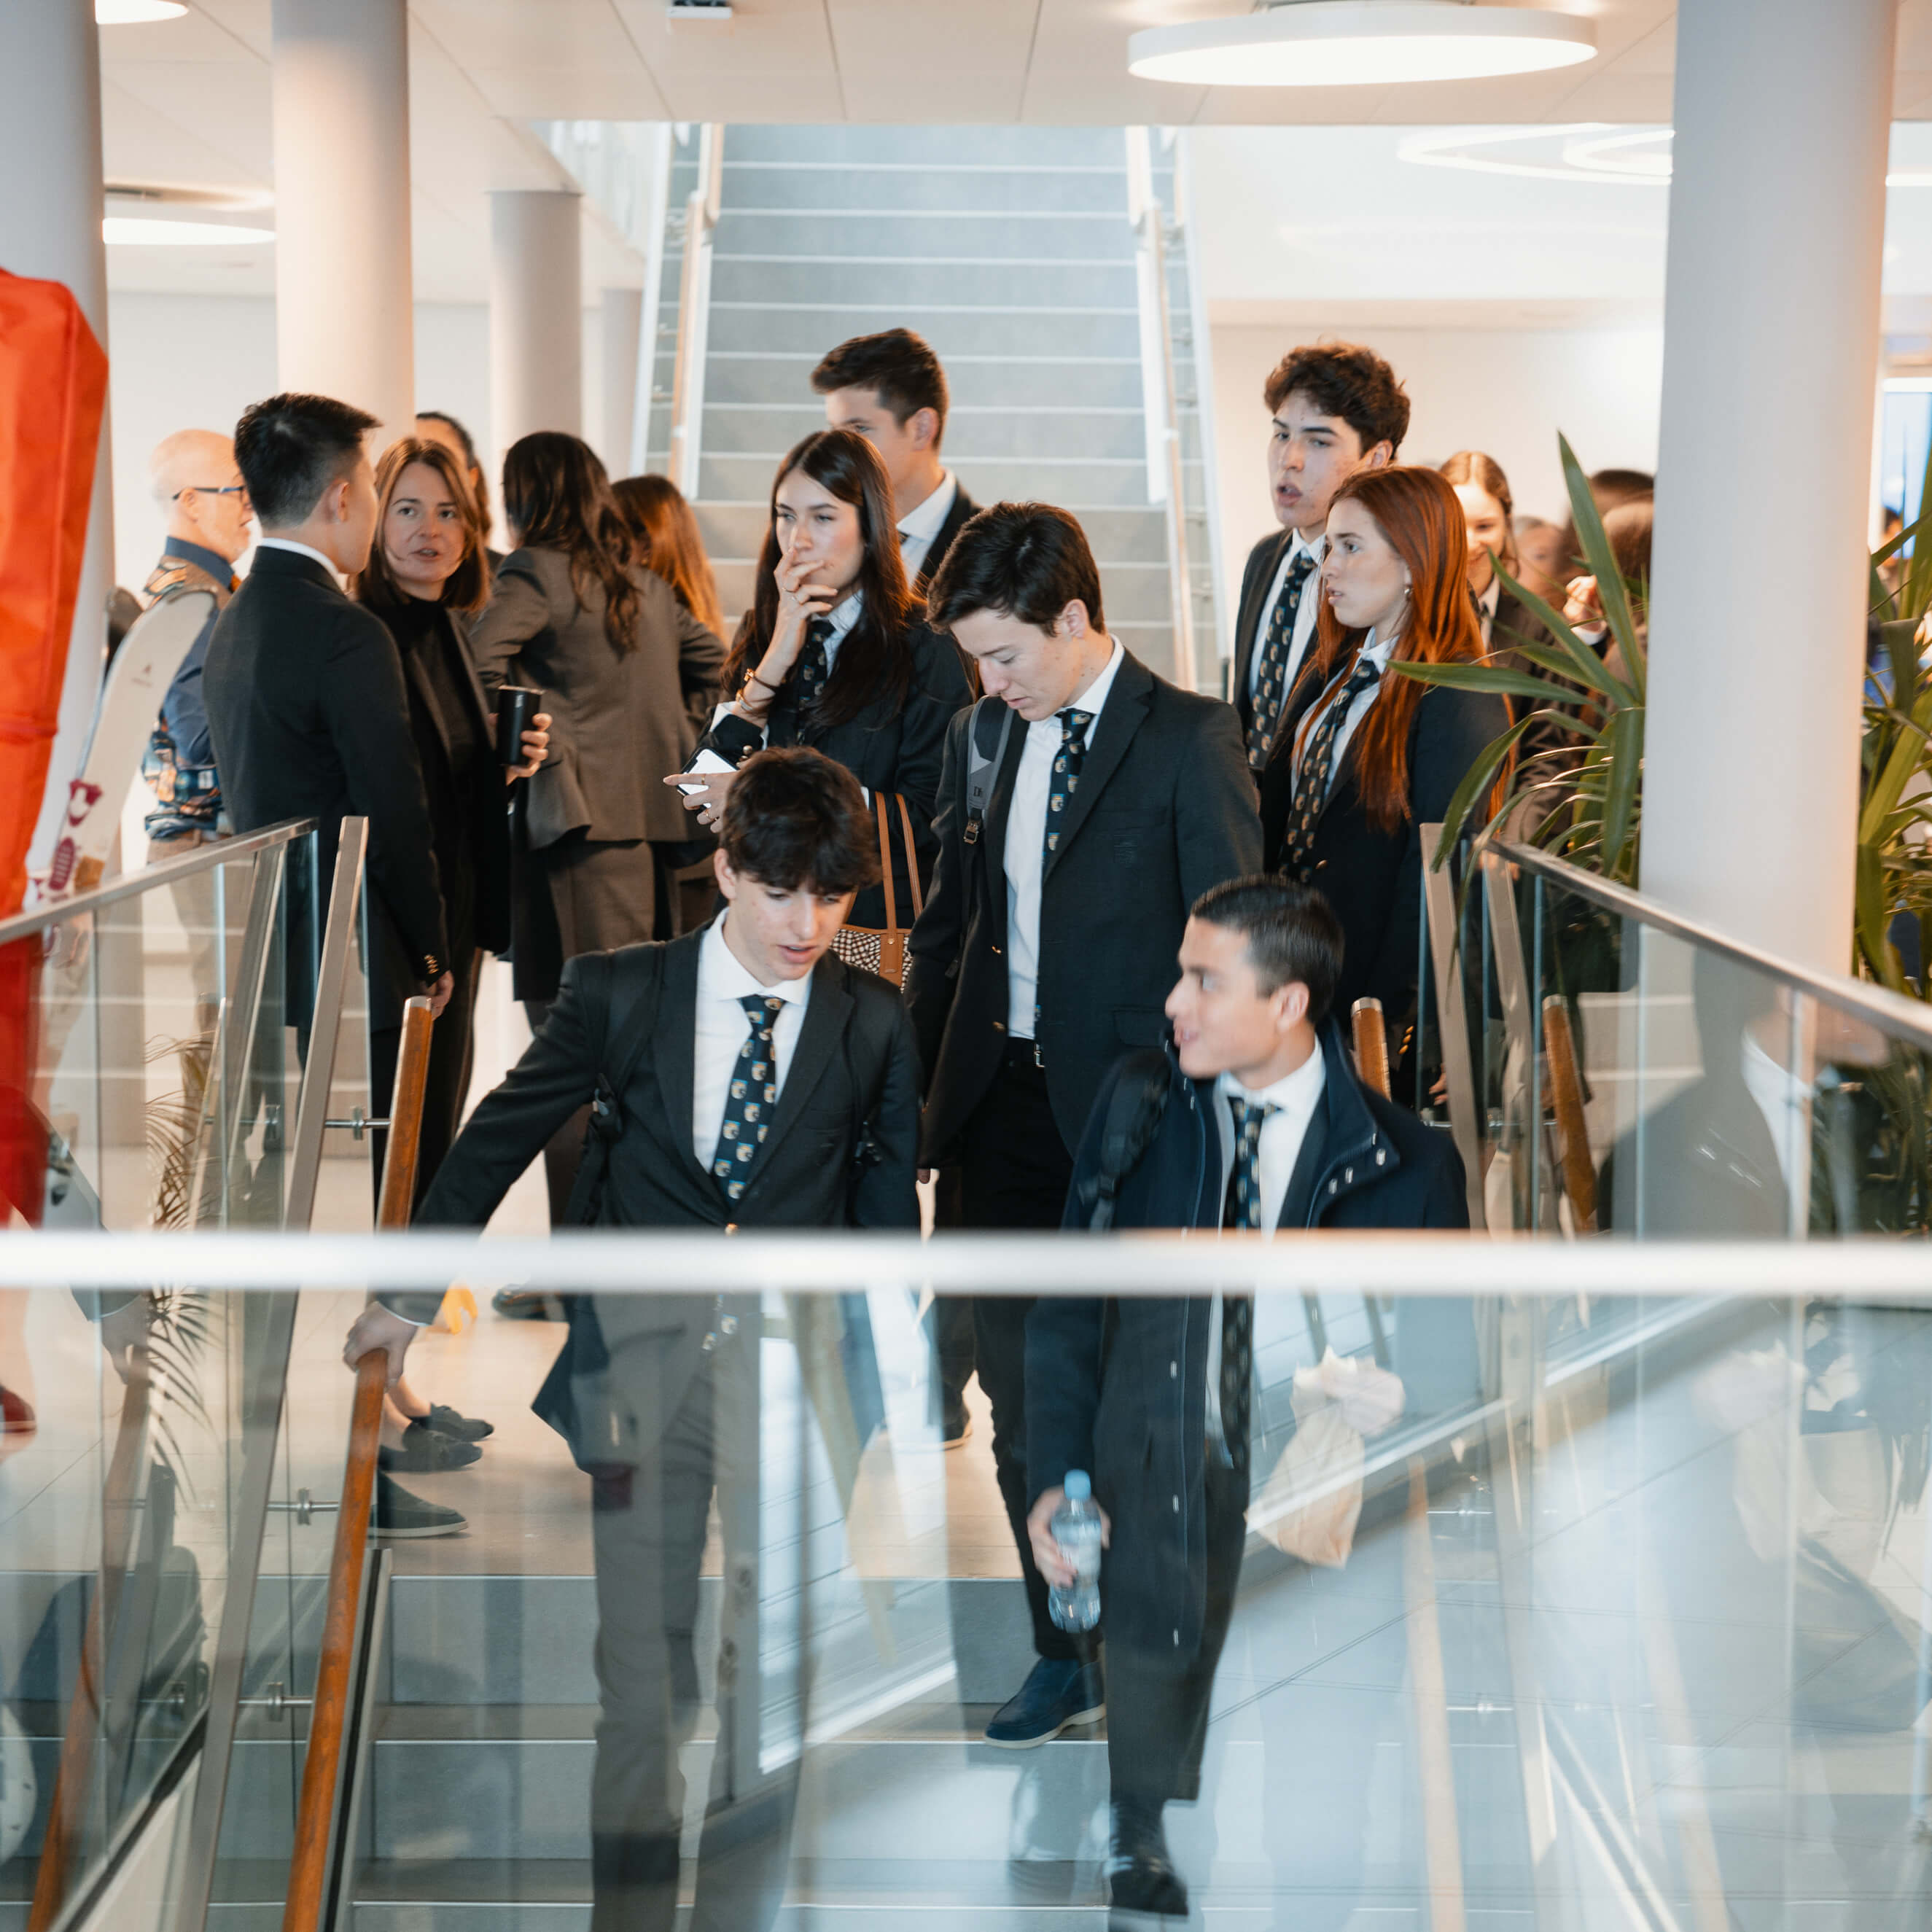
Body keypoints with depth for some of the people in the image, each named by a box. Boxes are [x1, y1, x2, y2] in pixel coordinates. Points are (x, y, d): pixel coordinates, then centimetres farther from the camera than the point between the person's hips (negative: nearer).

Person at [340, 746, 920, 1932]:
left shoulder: (874, 1023, 1)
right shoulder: (621, 992, -1)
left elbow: (888, 1207, 7)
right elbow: (504, 1136, 6)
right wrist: (409, 1295, 6)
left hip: (798, 1371, 0)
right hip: (647, 1361, 0)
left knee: (777, 1664, 5)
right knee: (641, 1654, 4)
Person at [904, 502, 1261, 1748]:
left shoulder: (1187, 737, -8)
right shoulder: (984, 735, 11)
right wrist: (916, 1079, 10)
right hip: (1005, 1102, 6)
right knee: (1023, 1397, 10)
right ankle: (1066, 1654, 24)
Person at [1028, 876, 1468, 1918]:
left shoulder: (1402, 1163, -7)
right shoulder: (1141, 1101, 1)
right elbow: (1070, 1302, 6)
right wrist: (1056, 1473, -2)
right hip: (1156, 1496, 2)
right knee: (1148, 1802, 13)